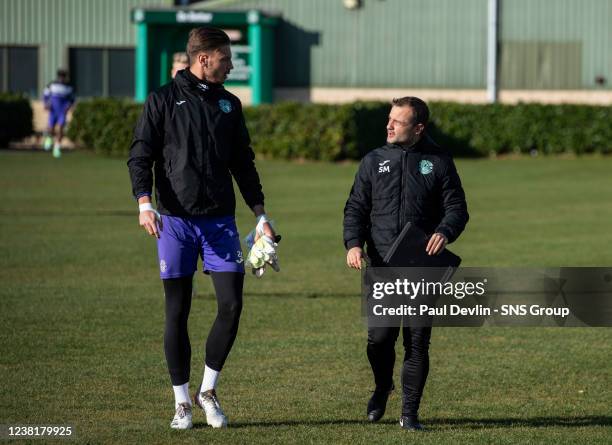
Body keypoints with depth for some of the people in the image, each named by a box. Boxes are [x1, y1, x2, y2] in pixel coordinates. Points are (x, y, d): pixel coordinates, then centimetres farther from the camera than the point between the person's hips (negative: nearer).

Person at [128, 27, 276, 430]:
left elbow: (243, 163, 19)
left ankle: (208, 390, 11)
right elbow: (140, 155, -3)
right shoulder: (164, 100, 1)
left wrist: (260, 214, 13)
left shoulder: (229, 104, 13)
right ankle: (182, 402, 10)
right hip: (175, 219, -3)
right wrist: (145, 203, -18)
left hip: (220, 221, 3)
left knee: (232, 306, -6)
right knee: (177, 313, 1)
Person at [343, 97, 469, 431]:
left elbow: (457, 208, 4)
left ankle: (409, 412, 9)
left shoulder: (438, 162, 5)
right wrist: (353, 243, -7)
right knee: (379, 337, -7)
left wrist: (445, 232, -18)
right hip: (382, 266, 1)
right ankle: (382, 388, 24)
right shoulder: (374, 161, 10)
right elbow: (356, 207, 10)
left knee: (417, 341, 0)